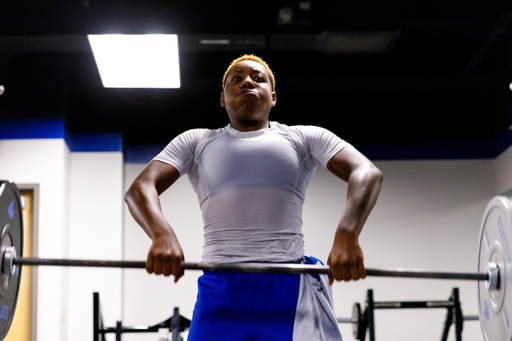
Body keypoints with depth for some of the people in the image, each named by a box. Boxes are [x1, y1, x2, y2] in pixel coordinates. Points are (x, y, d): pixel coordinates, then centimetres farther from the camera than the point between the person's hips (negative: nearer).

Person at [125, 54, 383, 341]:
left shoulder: (304, 137, 15)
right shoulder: (196, 141, 18)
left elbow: (368, 173, 0)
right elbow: (141, 187, 3)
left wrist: (347, 233, -22)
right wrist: (162, 234, -21)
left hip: (293, 289, -1)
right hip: (220, 292, 1)